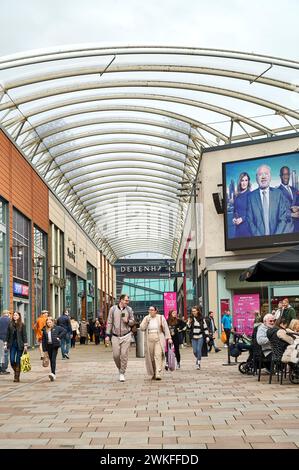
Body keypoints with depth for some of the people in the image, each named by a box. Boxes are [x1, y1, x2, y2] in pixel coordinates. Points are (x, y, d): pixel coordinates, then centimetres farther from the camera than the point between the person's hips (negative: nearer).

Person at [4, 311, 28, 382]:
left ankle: (17, 376, 6)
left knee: (18, 361, -1)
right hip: (12, 344, 2)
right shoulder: (10, 324, 6)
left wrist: (25, 345, -6)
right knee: (12, 360, -2)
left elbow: (24, 335, -2)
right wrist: (6, 344, 3)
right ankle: (16, 371, 24)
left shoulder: (22, 325, -1)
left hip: (19, 345, -2)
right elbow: (7, 335, 9)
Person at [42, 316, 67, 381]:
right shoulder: (45, 330, 8)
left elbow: (65, 331, -1)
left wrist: (59, 337, -9)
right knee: (51, 360, 9)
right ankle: (53, 375, 17)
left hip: (55, 345, -4)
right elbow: (43, 340, 9)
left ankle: (53, 373, -21)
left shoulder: (56, 328, -1)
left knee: (53, 359, -14)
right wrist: (44, 349, 4)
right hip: (48, 346, 4)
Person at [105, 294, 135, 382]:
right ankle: (119, 368, 26)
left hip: (126, 336, 0)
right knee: (116, 355, 0)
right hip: (115, 336, 0)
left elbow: (132, 322, 9)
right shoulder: (113, 309, -1)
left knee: (124, 355, -4)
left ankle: (122, 373, 6)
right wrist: (107, 335, -2)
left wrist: (128, 321, -14)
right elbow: (109, 323, 2)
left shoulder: (129, 310, 2)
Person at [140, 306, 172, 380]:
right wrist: (147, 321, -10)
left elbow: (166, 328, 5)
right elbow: (142, 328, 1)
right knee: (151, 357, 4)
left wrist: (168, 338, -1)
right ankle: (153, 374, 17)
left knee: (158, 356, -13)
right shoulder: (146, 318, 9)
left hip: (159, 339, -2)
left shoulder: (161, 318, 4)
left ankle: (158, 374, -17)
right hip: (149, 340, 3)